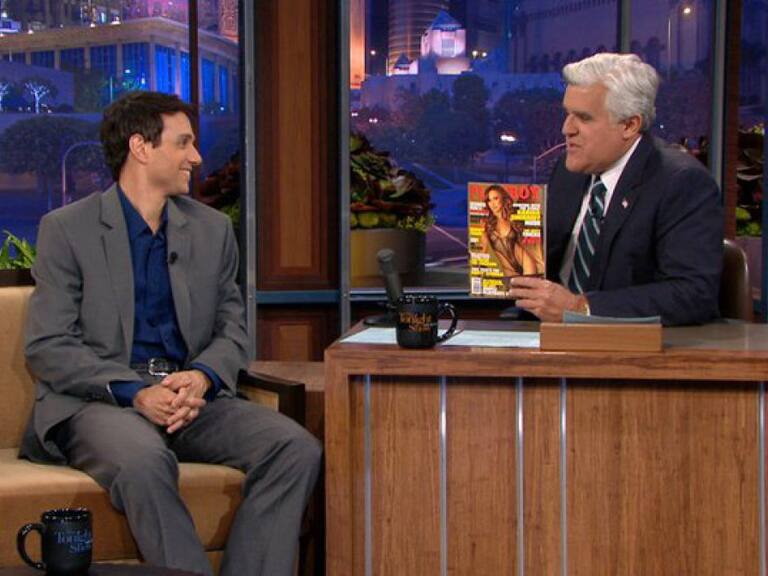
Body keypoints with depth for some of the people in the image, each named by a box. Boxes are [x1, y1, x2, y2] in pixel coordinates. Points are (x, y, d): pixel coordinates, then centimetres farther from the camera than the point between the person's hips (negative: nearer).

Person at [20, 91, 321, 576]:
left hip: (190, 396, 4)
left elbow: (232, 329, 14)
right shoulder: (66, 229, 2)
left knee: (297, 448, -22)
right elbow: (47, 348, -4)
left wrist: (201, 377, -10)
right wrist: (136, 392, -19)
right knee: (144, 461, -39)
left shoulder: (213, 229, 16)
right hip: (96, 401, -4)